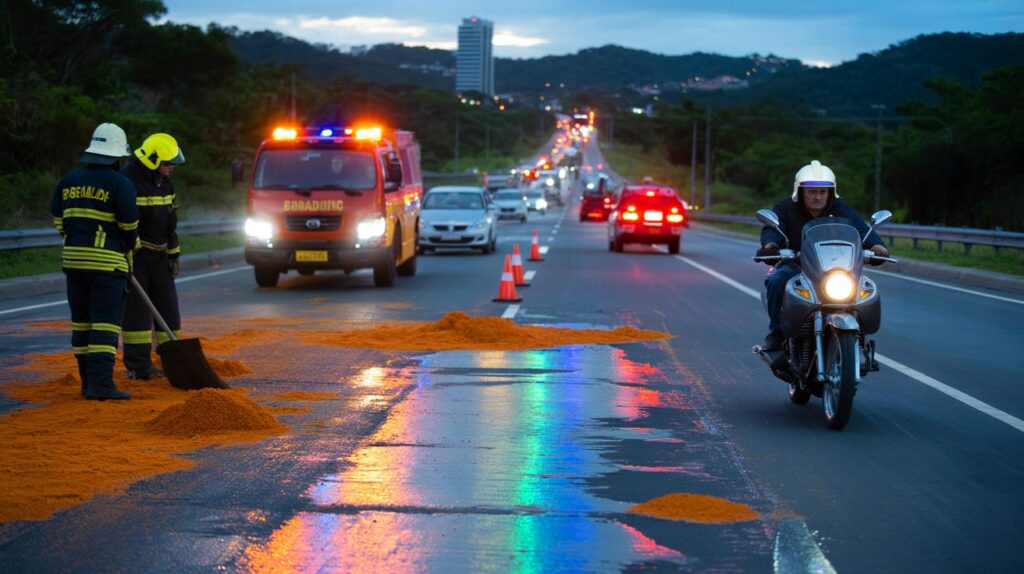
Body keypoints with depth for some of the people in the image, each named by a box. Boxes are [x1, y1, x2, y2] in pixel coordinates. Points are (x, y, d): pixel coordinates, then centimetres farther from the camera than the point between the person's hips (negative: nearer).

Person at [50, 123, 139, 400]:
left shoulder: (69, 180, 10)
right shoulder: (120, 184, -8)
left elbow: (58, 220, 14)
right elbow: (129, 226, -7)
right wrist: (129, 250, 12)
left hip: (73, 258, 6)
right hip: (107, 261, -6)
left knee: (82, 322, 12)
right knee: (106, 325, -6)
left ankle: (88, 382, 17)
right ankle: (101, 384, -13)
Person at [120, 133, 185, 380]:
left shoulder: (165, 183, 10)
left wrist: (174, 255, 15)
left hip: (159, 257, 7)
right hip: (134, 257, -7)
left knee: (168, 308, 7)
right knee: (137, 311, -6)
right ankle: (138, 366, -2)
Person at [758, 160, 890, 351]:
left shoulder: (840, 209, 3)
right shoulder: (785, 208, -1)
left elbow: (860, 227, -12)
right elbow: (771, 229, -17)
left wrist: (875, 244, -34)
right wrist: (770, 244, -43)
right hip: (794, 265, -1)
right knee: (776, 281, -31)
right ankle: (776, 331, -12)